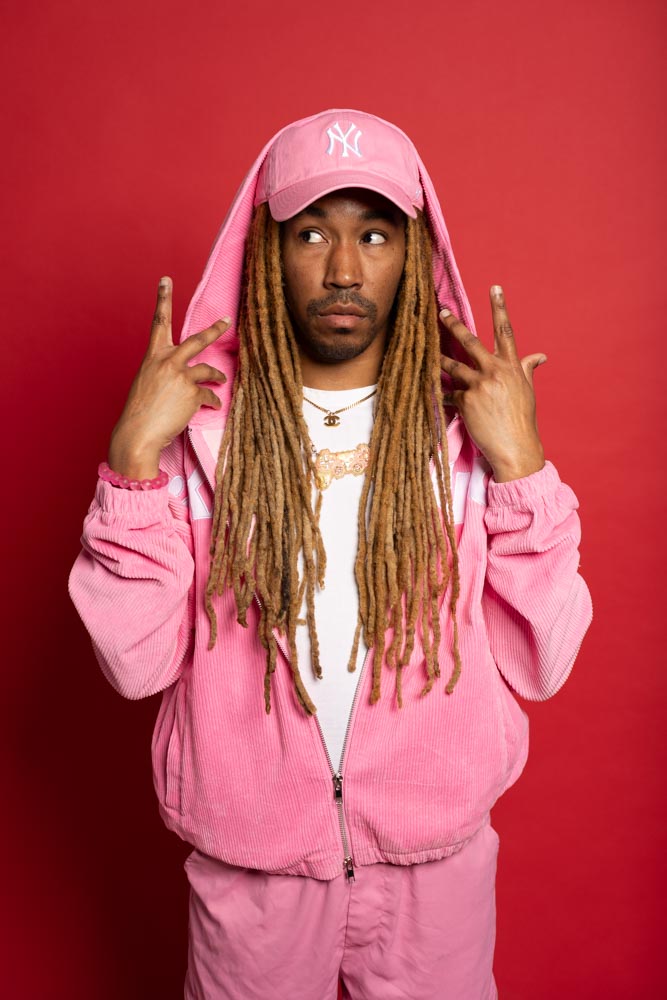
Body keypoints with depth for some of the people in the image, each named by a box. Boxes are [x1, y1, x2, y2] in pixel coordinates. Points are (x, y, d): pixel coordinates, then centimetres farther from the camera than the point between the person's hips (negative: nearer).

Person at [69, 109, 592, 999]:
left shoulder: (466, 421, -8)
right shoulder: (204, 419, -10)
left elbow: (538, 666, -10)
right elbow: (137, 665, -13)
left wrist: (521, 466, -18)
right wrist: (134, 454, -21)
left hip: (434, 852, 1)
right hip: (248, 854, 0)